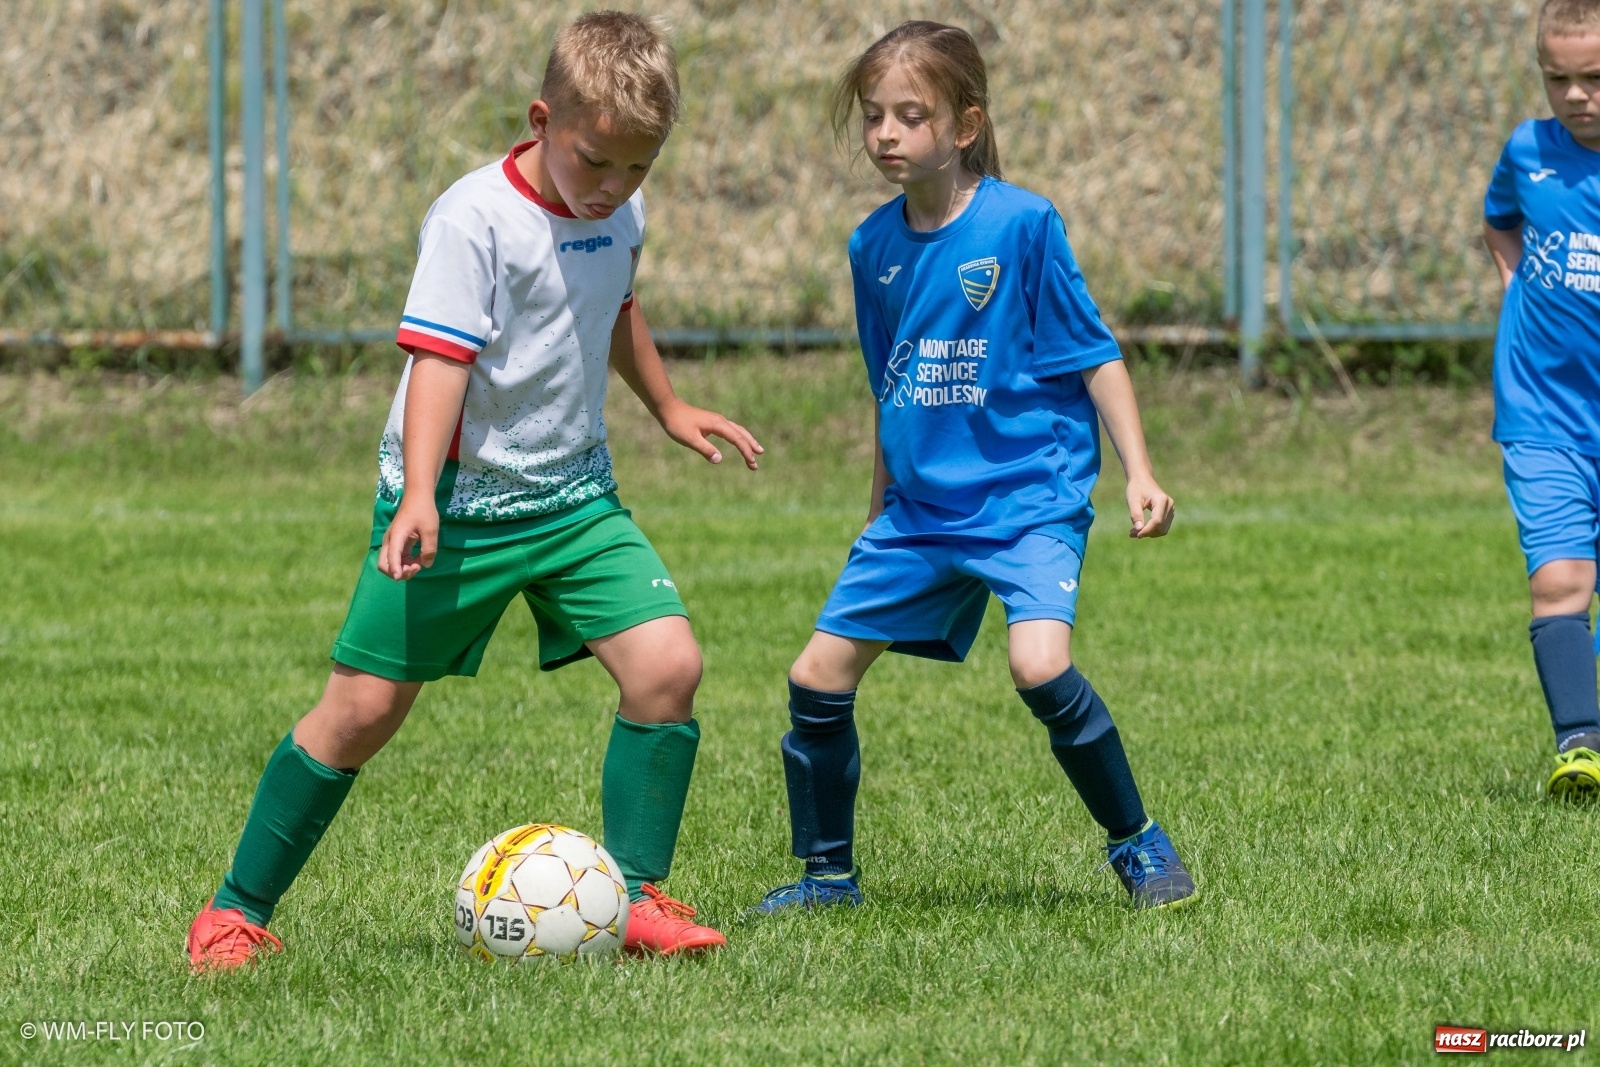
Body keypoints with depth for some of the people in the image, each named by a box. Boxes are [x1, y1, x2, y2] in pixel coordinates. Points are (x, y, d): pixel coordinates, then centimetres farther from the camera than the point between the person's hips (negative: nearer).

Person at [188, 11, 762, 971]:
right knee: (364, 708, -3)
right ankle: (239, 909, 11)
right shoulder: (475, 219, -19)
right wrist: (419, 499, -37)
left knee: (668, 665, -13)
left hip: (572, 495, 6)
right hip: (459, 500, -6)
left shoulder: (622, 213, 4)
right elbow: (440, 359, -26)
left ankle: (634, 898, -1)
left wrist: (668, 406, 37)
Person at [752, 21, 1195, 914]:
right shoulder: (875, 245, 5)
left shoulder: (1022, 224, -11)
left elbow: (1095, 354, -7)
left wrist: (1139, 473, -14)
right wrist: (879, 512, 23)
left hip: (1029, 495, -6)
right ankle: (829, 874, 20)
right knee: (819, 675, 2)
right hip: (920, 507, 6)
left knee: (1040, 663, -26)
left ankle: (1139, 843, -7)